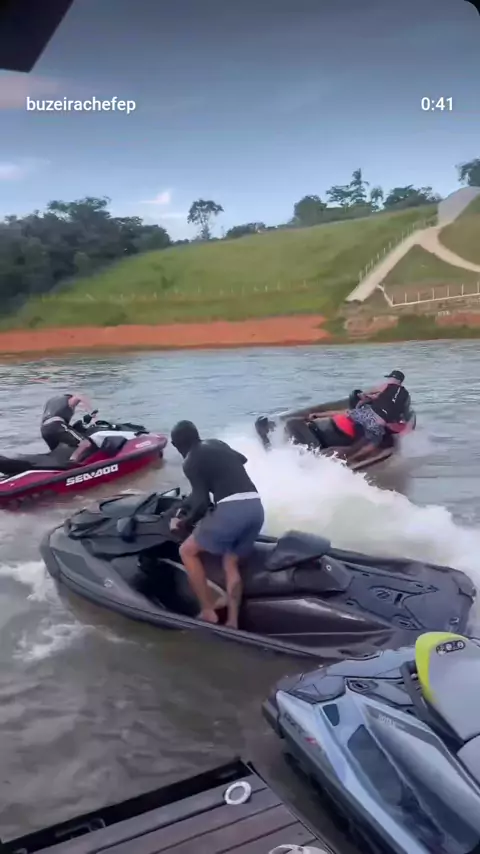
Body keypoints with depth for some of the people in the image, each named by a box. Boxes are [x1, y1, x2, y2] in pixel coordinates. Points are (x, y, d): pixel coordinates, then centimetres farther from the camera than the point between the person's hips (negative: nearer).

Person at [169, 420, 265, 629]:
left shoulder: (190, 462, 1)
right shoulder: (217, 444, 22)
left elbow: (201, 503, -7)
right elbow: (241, 459, 42)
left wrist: (182, 523, 9)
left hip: (232, 509, -7)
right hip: (256, 507, 7)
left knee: (187, 551, 10)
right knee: (230, 563, 20)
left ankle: (208, 612, 9)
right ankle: (232, 622, 13)